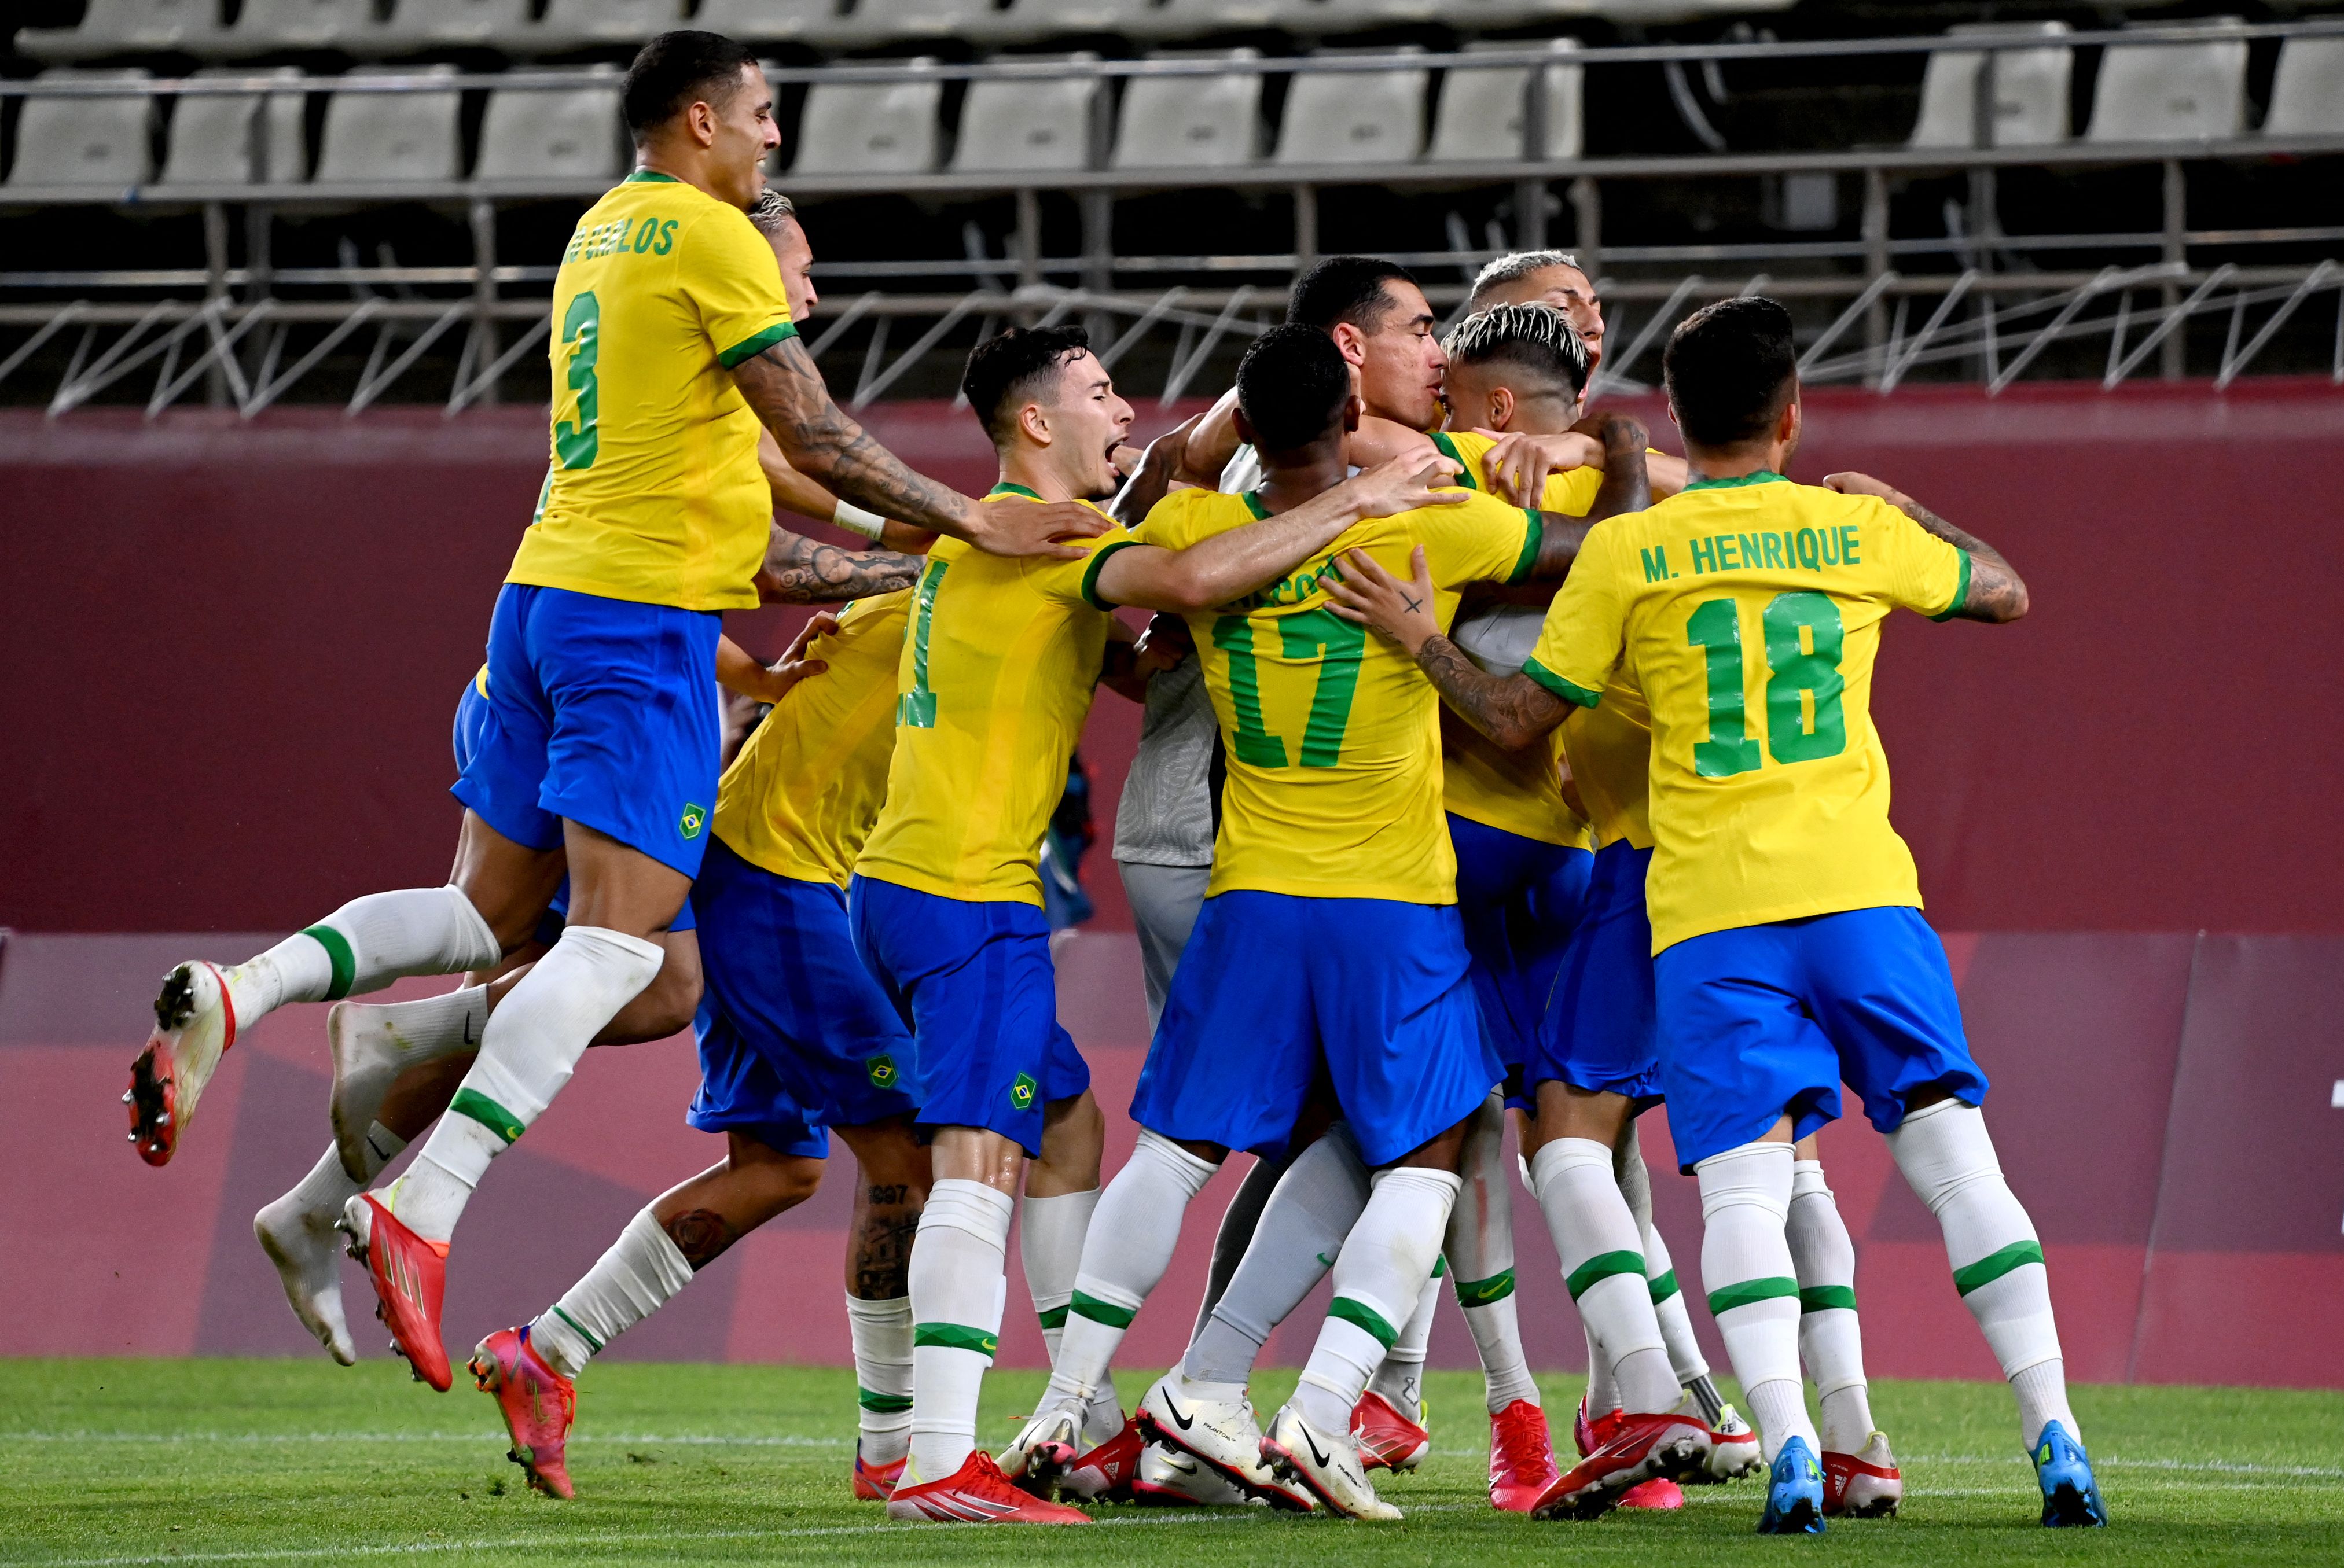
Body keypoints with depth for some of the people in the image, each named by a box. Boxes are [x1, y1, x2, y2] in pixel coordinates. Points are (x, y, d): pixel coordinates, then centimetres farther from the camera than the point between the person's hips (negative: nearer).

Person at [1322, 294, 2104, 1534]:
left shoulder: (1627, 553, 2)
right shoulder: (1859, 530, 7)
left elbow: (1518, 719, 7)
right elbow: (2005, 592, 25)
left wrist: (1418, 637, 17)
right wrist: (1905, 511, 39)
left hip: (1712, 914, -1)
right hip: (1860, 884, 1)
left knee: (1743, 1185, -5)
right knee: (1954, 1157, 3)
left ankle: (1789, 1452, -22)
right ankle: (2054, 1440, -3)